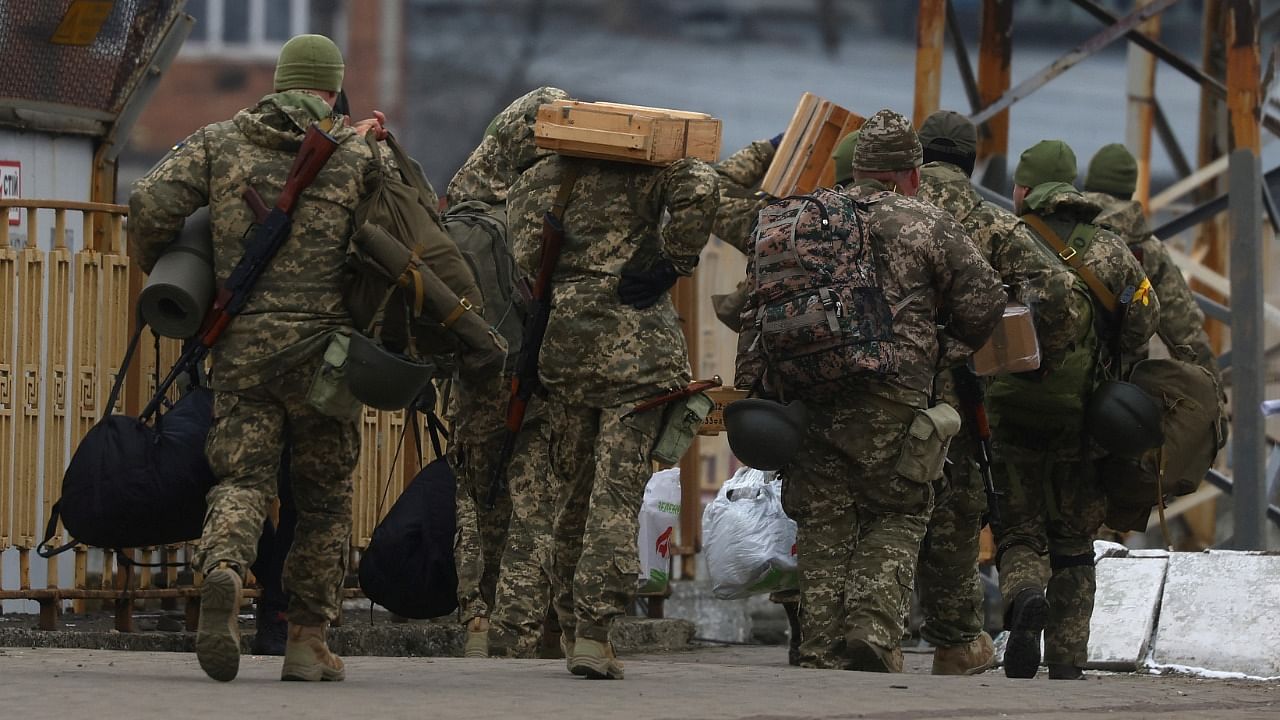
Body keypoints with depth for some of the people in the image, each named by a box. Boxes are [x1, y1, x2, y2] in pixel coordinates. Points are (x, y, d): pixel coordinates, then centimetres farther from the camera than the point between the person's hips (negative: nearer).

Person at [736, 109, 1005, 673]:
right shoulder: (928, 226, 3)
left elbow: (757, 308, 10)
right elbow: (983, 304, 2)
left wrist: (750, 386, 10)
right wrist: (960, 341, 24)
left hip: (806, 400, 3)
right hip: (888, 404, -3)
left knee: (823, 530, 9)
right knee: (895, 519, 10)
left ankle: (821, 655, 6)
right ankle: (874, 627, -8)